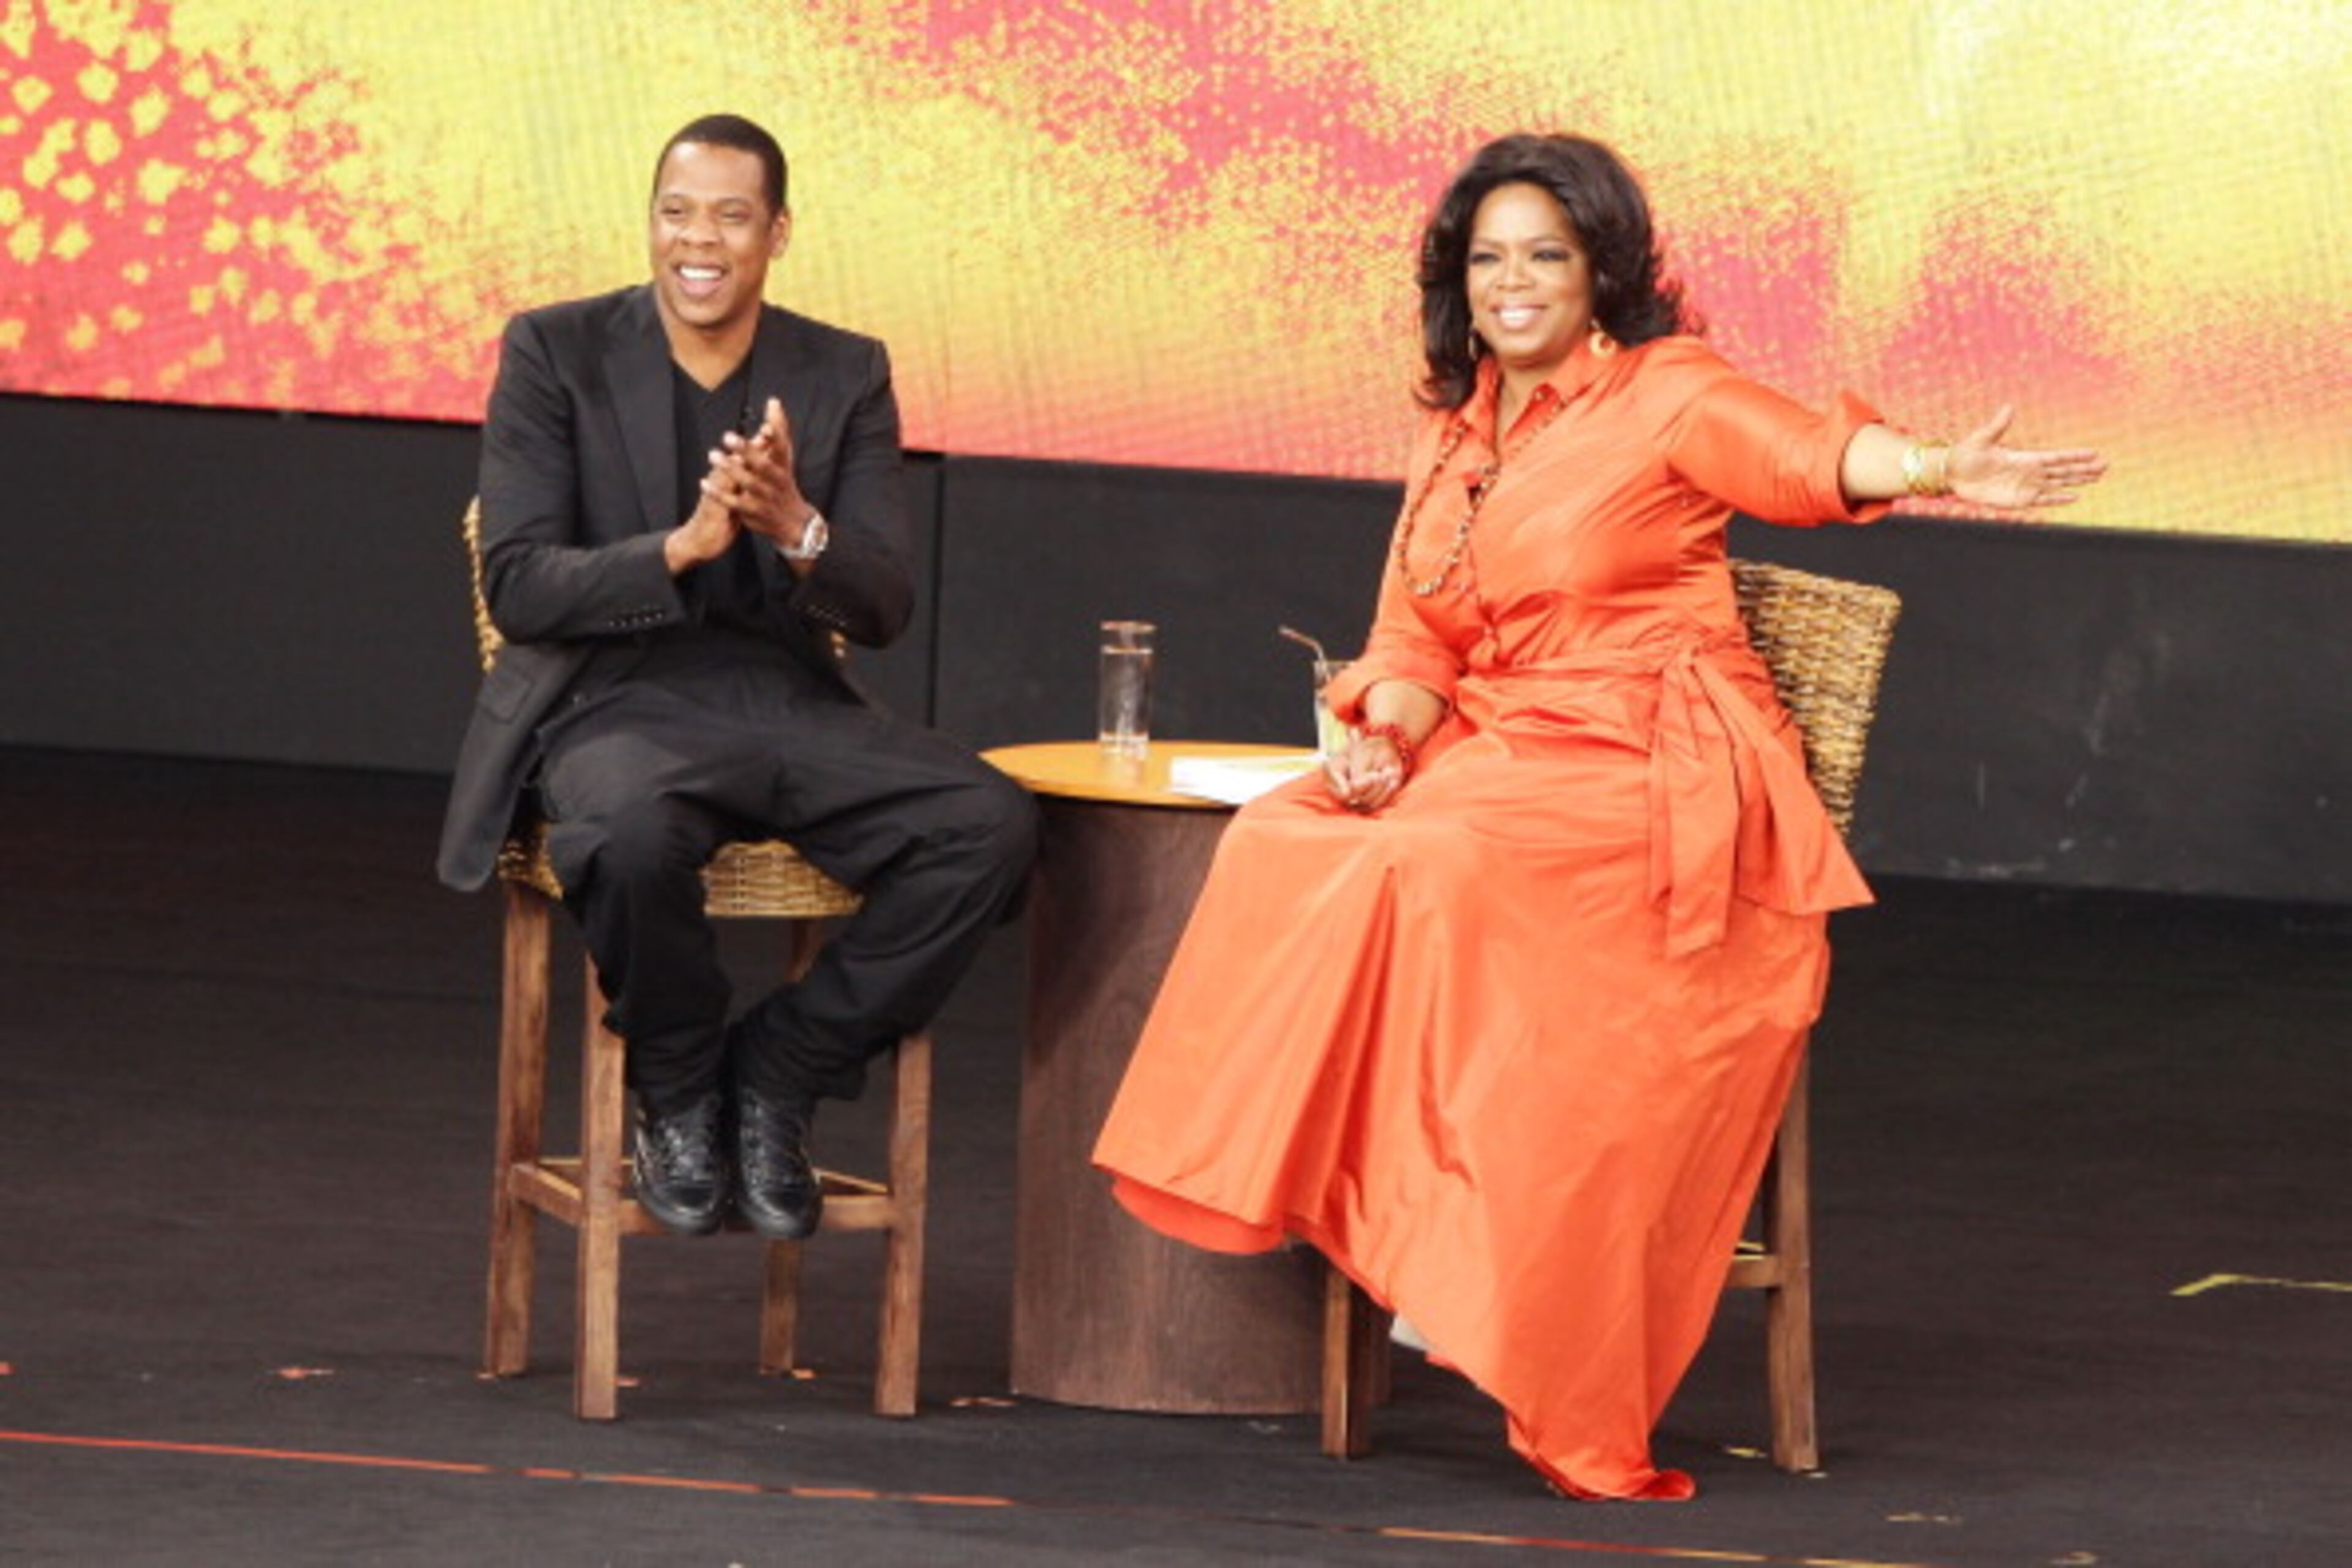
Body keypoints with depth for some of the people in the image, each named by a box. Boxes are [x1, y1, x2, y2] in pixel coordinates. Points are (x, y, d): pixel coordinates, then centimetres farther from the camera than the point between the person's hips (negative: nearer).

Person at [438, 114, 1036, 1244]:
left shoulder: (845, 377, 8)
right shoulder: (555, 354, 0)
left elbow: (883, 609, 1)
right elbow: (518, 587, -8)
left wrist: (798, 530, -21)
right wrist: (679, 549, -24)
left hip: (786, 702, 4)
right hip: (615, 699, -3)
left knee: (989, 823, -23)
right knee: (632, 833, -40)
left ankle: (773, 1074, -6)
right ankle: (676, 1093, -8)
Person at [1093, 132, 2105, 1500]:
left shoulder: (1665, 398, -3)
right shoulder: (1455, 443, 18)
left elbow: (1810, 454, -22)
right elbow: (1416, 643, 16)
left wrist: (1936, 469, -43)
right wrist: (1388, 737, -7)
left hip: (1657, 779, -7)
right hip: (1502, 757, 7)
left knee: (1437, 869, -31)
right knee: (1287, 843, -18)